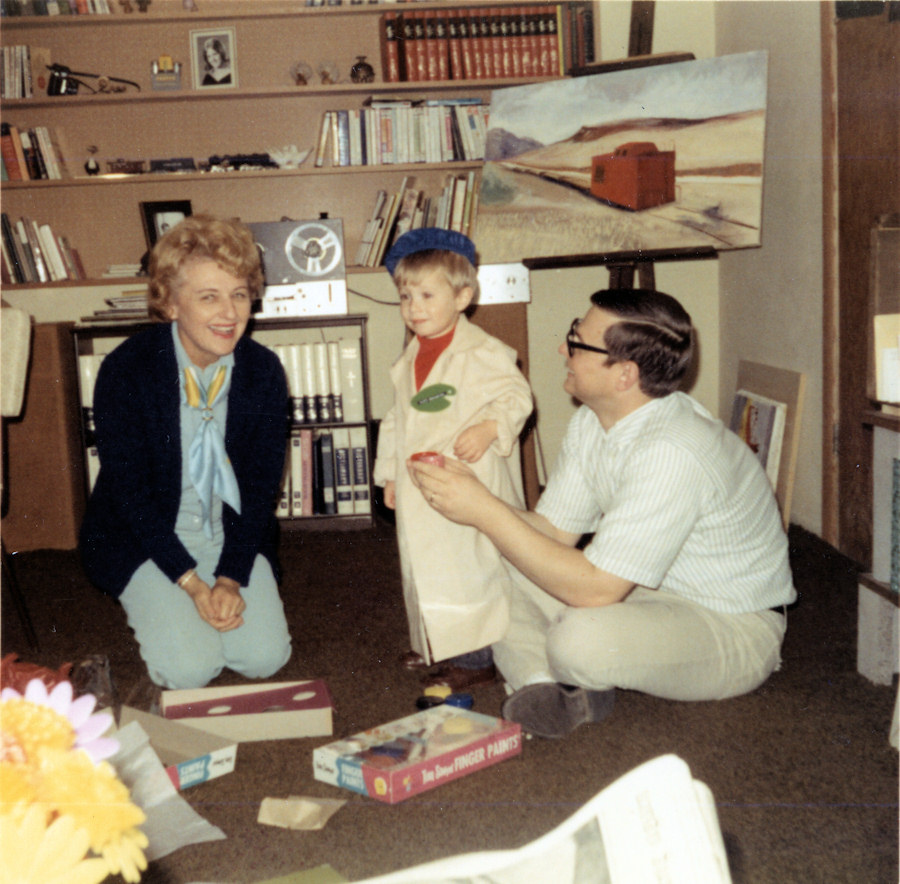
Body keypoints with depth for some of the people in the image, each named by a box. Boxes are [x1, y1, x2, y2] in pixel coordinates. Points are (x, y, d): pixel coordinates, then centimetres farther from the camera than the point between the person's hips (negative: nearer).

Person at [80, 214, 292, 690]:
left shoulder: (264, 371, -10)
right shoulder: (125, 372, -20)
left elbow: (262, 482, -4)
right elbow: (130, 491, -15)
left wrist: (231, 578, -14)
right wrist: (192, 584, -20)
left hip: (233, 533, 3)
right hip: (143, 539, -3)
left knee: (264, 657, -11)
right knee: (189, 669, -16)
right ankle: (151, 609, 16)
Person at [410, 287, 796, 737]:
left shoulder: (672, 455, -33)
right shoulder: (592, 421, -4)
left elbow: (594, 589, -33)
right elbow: (553, 531, 1)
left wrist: (485, 511, -31)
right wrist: (468, 497, -16)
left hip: (733, 629, -8)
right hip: (643, 591, 8)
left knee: (581, 640, -36)